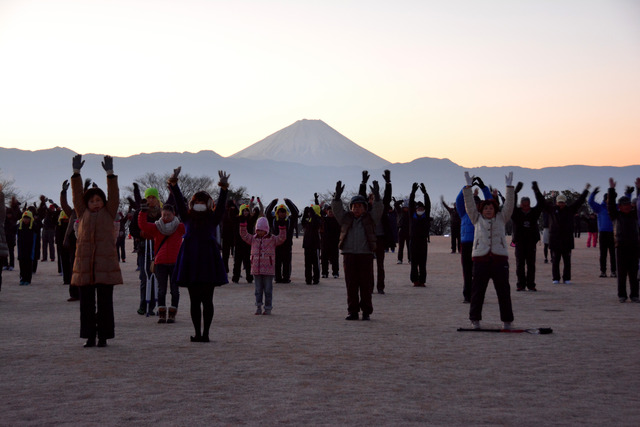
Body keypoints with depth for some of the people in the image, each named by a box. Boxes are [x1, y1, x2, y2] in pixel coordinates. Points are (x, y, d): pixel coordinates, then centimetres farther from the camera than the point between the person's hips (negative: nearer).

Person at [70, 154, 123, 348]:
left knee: (105, 303, 0)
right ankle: (89, 336, 12)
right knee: (86, 303, 4)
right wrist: (76, 173, 4)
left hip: (105, 264, -2)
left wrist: (110, 174, -6)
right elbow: (77, 195, 11)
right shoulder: (83, 214, 14)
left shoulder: (109, 214, 10)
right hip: (84, 264, 2)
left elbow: (114, 196, 2)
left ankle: (103, 336, 7)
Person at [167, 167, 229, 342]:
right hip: (190, 260, 1)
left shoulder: (213, 218, 8)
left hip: (208, 260, -1)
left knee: (207, 300, -1)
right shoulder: (188, 216, 11)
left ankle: (205, 333, -1)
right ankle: (197, 333, 6)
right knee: (194, 300, 5)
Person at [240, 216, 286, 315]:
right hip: (256, 269, 3)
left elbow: (282, 238, -11)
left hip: (268, 269, -3)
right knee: (258, 289, 9)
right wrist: (243, 224, -7)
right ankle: (258, 307, 16)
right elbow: (244, 235, 4)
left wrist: (282, 228, -23)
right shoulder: (253, 239, 9)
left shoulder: (272, 239, 1)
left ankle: (268, 308, 10)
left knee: (268, 289, 3)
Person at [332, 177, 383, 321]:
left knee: (366, 284, -2)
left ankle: (366, 311, 5)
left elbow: (378, 210, -2)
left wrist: (376, 196, -16)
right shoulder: (346, 218, 15)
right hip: (349, 255, 1)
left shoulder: (369, 218, 12)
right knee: (351, 284, 2)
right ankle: (353, 311, 7)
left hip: (366, 255, -1)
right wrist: (338, 195, -10)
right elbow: (336, 209, 4)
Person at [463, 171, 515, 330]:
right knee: (477, 290, 1)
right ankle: (475, 319, 11)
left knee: (503, 290, 0)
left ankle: (507, 321, 7)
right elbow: (470, 205, 8)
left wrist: (509, 187, 0)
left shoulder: (501, 218, 15)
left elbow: (509, 205, 7)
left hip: (500, 258, 0)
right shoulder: (477, 219, 15)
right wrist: (468, 187, 1)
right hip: (480, 258, 0)